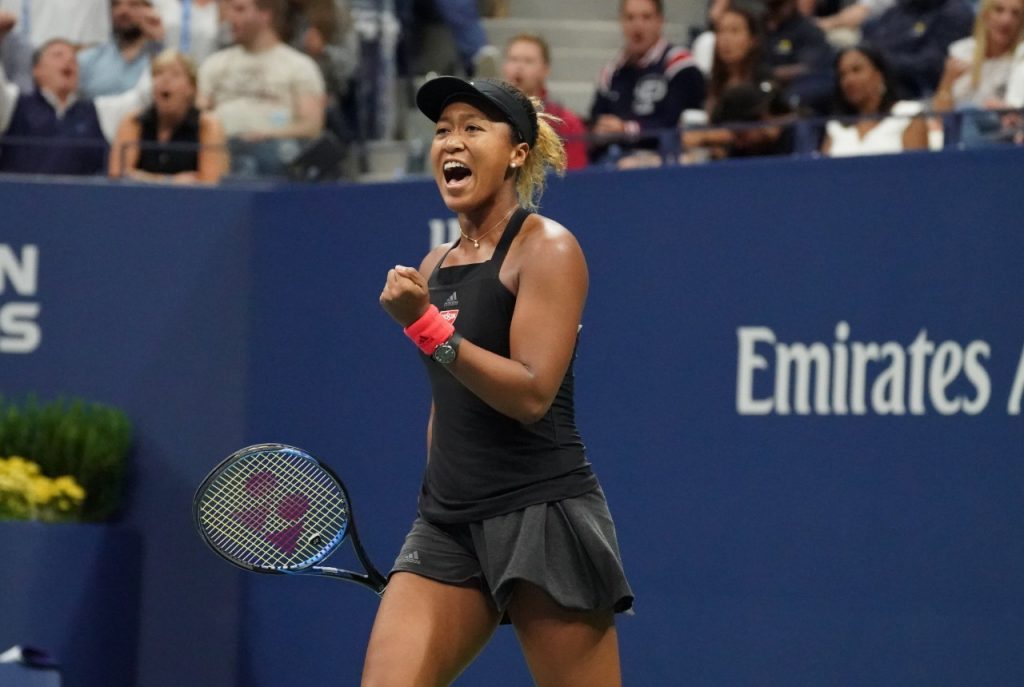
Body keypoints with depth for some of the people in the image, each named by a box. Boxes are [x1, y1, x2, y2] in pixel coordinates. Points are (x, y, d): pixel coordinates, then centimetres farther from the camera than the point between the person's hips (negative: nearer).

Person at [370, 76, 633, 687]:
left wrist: (425, 325, -24)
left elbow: (532, 393, -18)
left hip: (543, 515, -7)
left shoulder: (546, 248, -7)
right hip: (448, 522, 7)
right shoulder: (436, 267, 15)